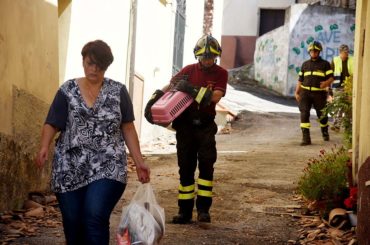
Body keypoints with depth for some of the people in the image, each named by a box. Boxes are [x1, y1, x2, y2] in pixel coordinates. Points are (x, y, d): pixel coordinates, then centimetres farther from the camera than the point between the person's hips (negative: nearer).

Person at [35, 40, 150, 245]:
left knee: (95, 218, -18)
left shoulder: (118, 91, 6)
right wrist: (44, 147, -20)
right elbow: (52, 124, 0)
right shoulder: (67, 90, 5)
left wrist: (139, 162, 3)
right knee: (72, 223, 3)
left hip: (107, 168, -1)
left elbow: (127, 128, 9)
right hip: (70, 169, 2)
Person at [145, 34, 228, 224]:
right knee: (186, 167, 5)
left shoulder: (220, 73, 0)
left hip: (205, 125, -2)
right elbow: (170, 85, 9)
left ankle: (203, 208, -6)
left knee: (206, 164, -11)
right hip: (185, 124, 2)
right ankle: (185, 210, 10)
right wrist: (153, 100, -7)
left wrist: (194, 91, -26)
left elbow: (215, 96, -15)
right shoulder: (189, 70, 7)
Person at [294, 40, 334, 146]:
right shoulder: (305, 64, 15)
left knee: (322, 114, 9)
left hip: (319, 93, -2)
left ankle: (325, 132, 39)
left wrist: (326, 83, -26)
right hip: (305, 92, 2)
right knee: (304, 113, -15)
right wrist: (297, 92, 7)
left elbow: (331, 78, -3)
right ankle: (306, 138, -17)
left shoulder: (325, 64, 4)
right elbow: (300, 80, 18)